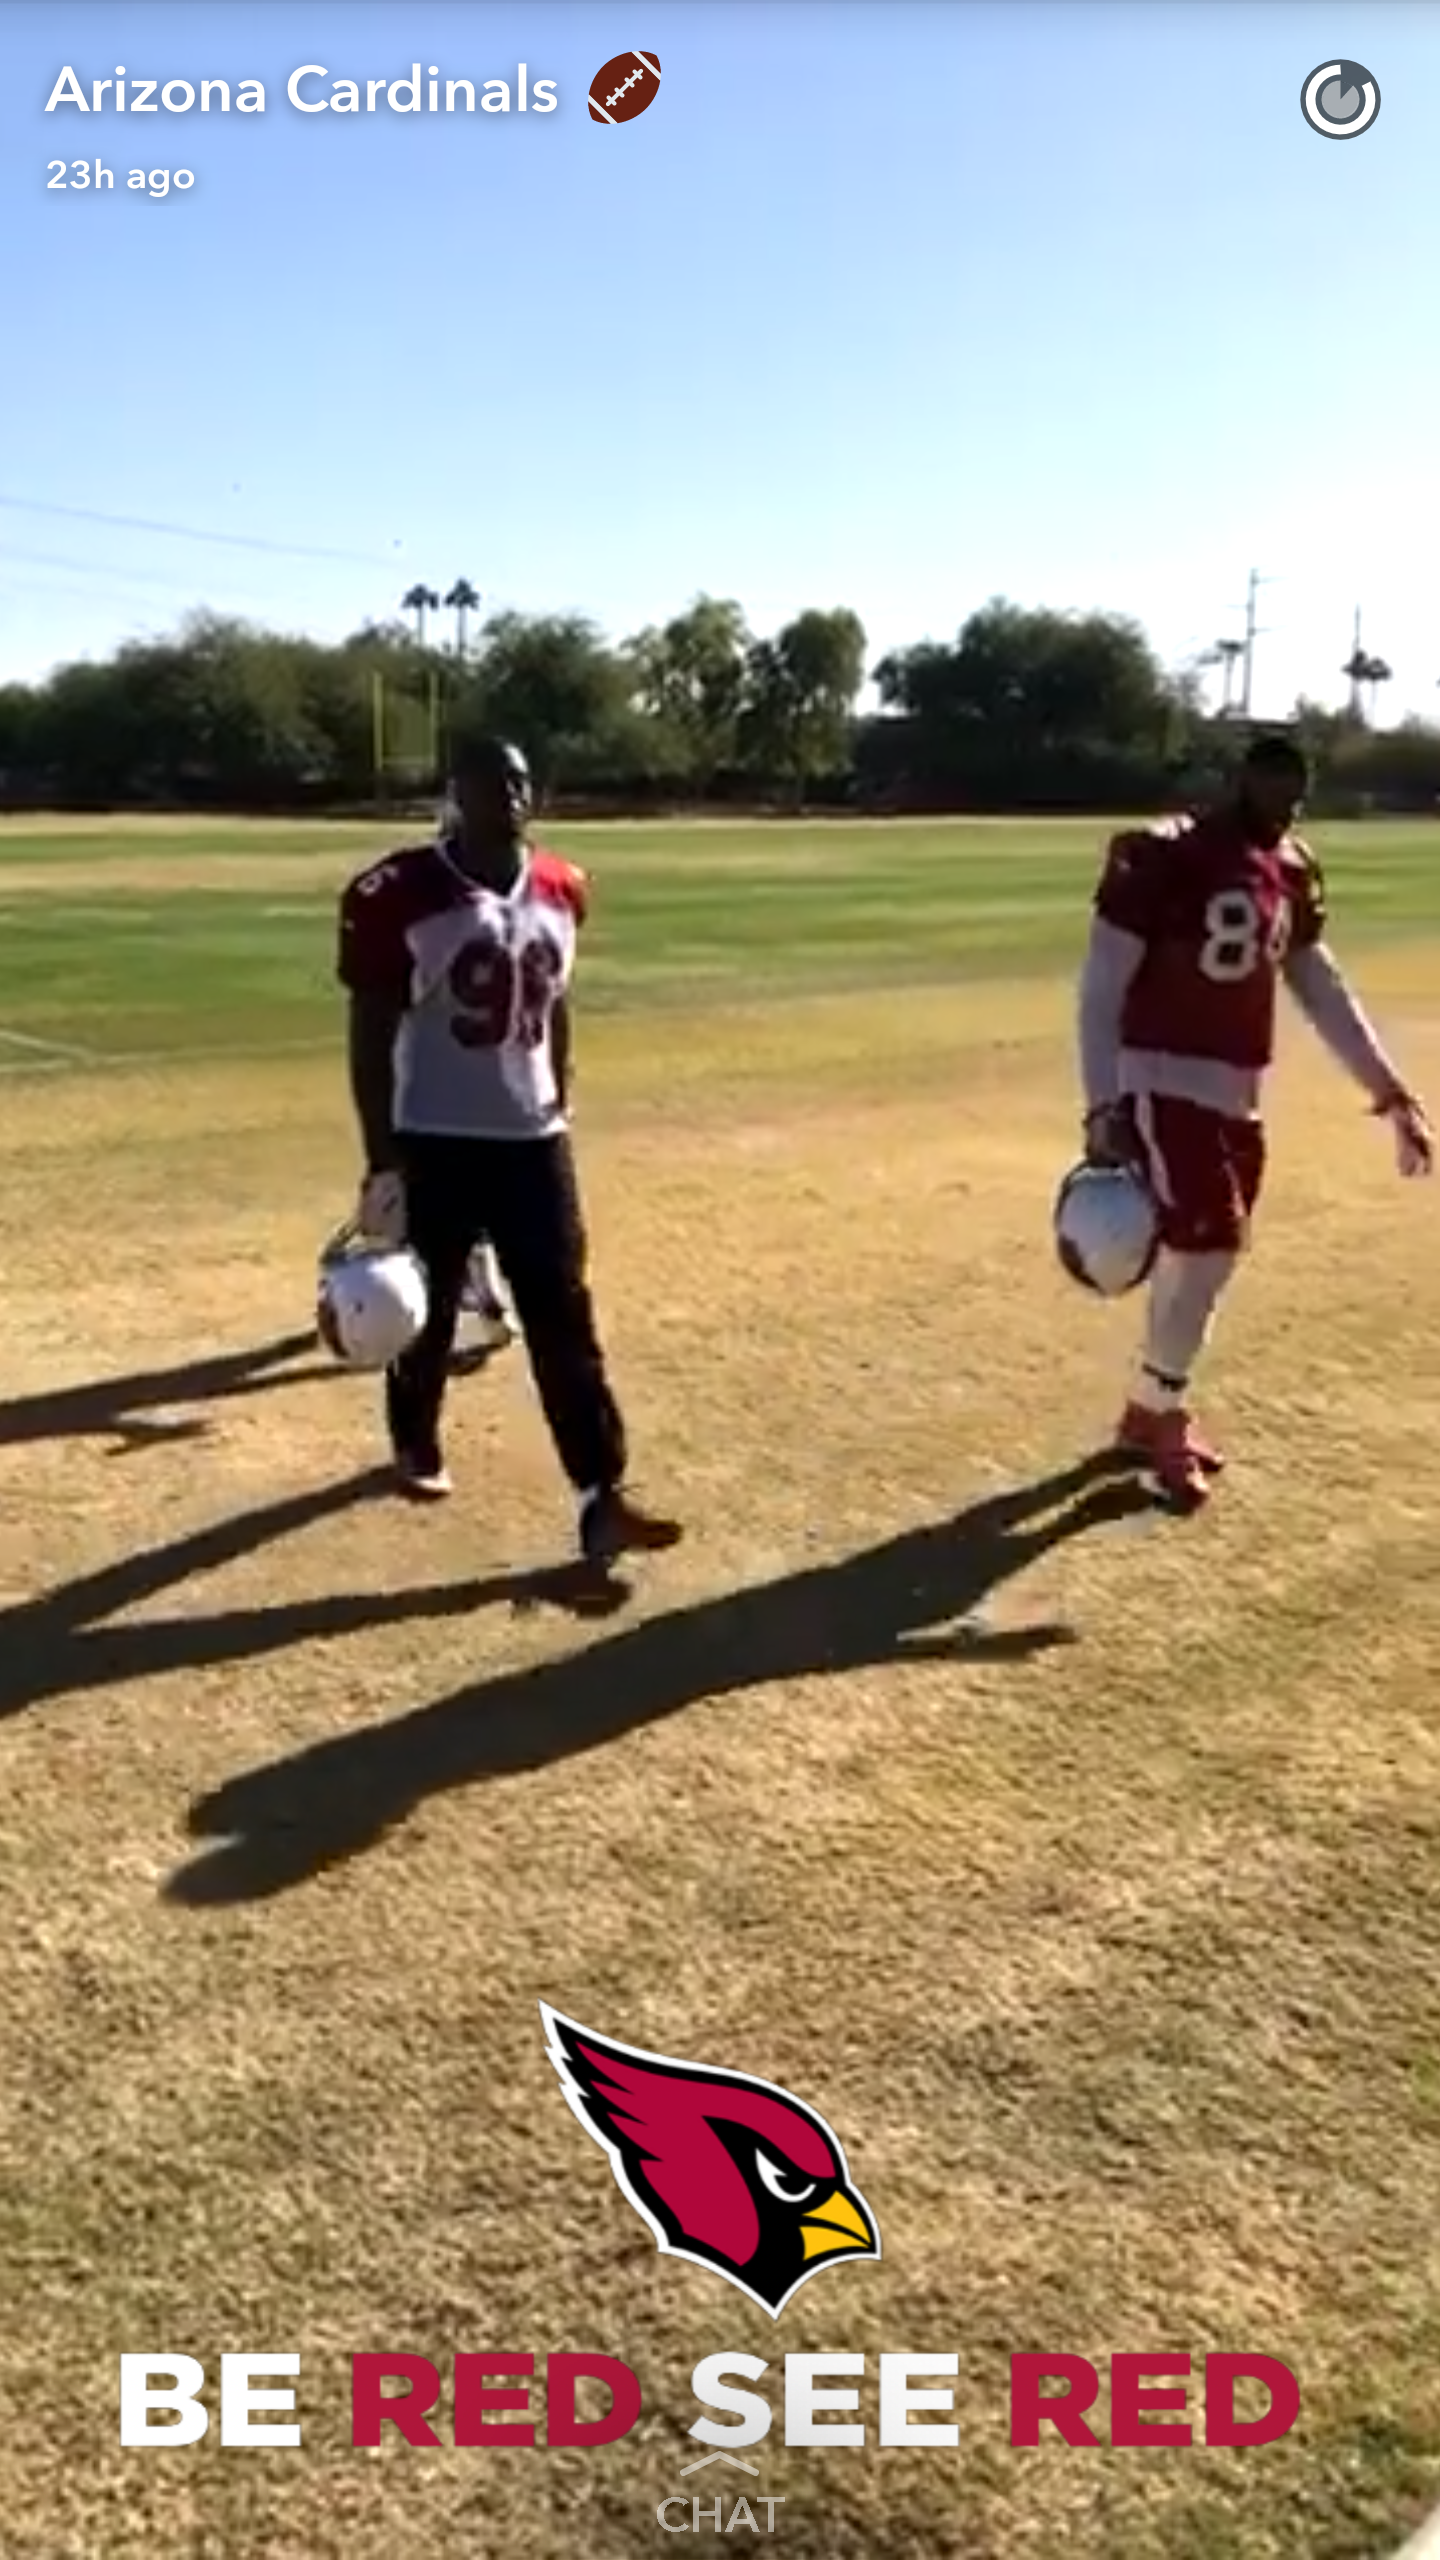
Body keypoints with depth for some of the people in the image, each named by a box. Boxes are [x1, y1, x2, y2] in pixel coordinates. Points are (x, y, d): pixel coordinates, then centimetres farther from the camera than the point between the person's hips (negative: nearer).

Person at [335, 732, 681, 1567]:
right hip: (435, 1142, -4)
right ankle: (416, 1444, 39)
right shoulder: (397, 898, -14)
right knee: (428, 1307, 13)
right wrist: (381, 1163, -14)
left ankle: (602, 1498, 1)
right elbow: (371, 1037, -12)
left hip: (533, 1139, 4)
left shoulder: (562, 891, 3)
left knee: (565, 1318, 0)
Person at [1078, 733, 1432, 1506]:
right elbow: (1101, 988, -13)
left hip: (1237, 1091, 7)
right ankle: (1161, 1414, 8)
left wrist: (1391, 1092, 13)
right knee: (1207, 1242, -13)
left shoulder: (1291, 871, 9)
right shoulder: (1159, 859, -12)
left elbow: (1322, 989, 16)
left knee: (1207, 1251, 10)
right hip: (1161, 1081, -7)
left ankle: (1154, 1411, 27)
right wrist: (1102, 1109, -21)